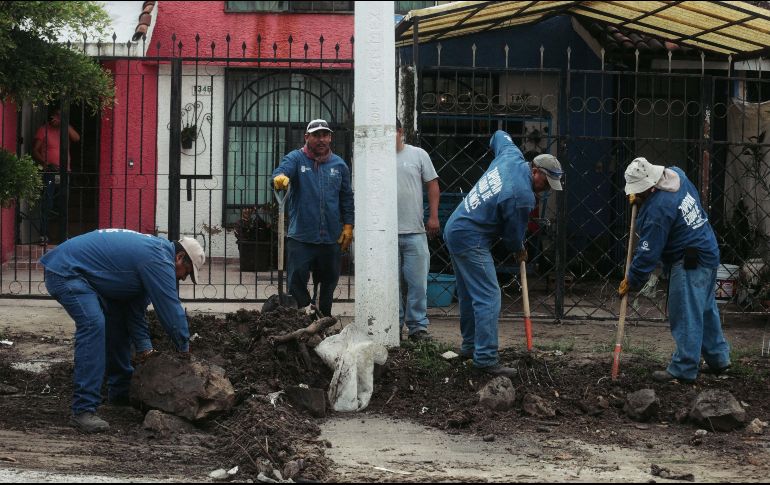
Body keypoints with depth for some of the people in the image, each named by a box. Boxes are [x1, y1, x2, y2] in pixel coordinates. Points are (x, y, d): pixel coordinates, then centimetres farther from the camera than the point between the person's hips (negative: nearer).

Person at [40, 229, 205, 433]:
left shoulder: (152, 253, 15)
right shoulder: (159, 259, -17)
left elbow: (136, 308, 18)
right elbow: (170, 307, -15)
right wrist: (184, 347, -1)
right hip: (65, 271, -11)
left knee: (119, 320, 19)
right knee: (93, 324, -26)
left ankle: (120, 391, 32)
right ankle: (83, 410, -29)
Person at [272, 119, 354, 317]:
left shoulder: (339, 165, 10)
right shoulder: (296, 158, 1)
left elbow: (347, 198, 14)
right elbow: (282, 170, -21)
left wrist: (348, 226, 6)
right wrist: (280, 178, -46)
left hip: (331, 238, 3)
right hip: (301, 237, -3)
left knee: (328, 283, 11)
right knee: (296, 282, -6)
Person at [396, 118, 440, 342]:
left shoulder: (418, 155, 4)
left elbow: (432, 185, 5)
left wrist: (433, 216, -2)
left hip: (415, 231, -1)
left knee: (417, 282, -1)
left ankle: (417, 326, 5)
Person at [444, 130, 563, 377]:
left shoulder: (511, 156, 1)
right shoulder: (522, 197, -22)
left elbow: (500, 135, 24)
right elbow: (514, 233, -7)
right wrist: (519, 250, 13)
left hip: (454, 230, 10)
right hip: (471, 241, -10)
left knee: (469, 295, 20)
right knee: (488, 298, -11)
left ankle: (470, 346, 31)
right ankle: (486, 359, -14)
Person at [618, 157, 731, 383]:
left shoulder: (657, 208, -26)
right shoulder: (676, 176, 0)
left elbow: (648, 252, -20)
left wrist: (631, 281, -10)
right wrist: (640, 198, 14)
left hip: (690, 264, -10)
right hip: (709, 253, 10)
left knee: (685, 317, -3)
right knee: (706, 309, 21)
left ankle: (683, 369, 2)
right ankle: (718, 357, 32)